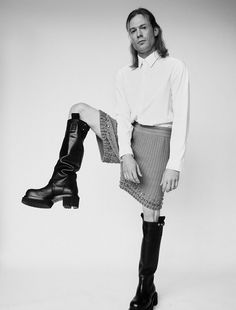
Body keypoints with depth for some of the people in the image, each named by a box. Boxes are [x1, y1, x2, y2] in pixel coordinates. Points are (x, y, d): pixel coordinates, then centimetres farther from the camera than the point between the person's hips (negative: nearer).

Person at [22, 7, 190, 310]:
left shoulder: (175, 67, -5)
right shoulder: (124, 74, 9)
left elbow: (181, 118, -10)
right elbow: (123, 116, 0)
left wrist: (174, 165, -18)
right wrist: (126, 155, -17)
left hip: (157, 140, -5)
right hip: (128, 137, 5)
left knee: (151, 214, -3)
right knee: (78, 110, 0)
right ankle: (64, 183, -6)